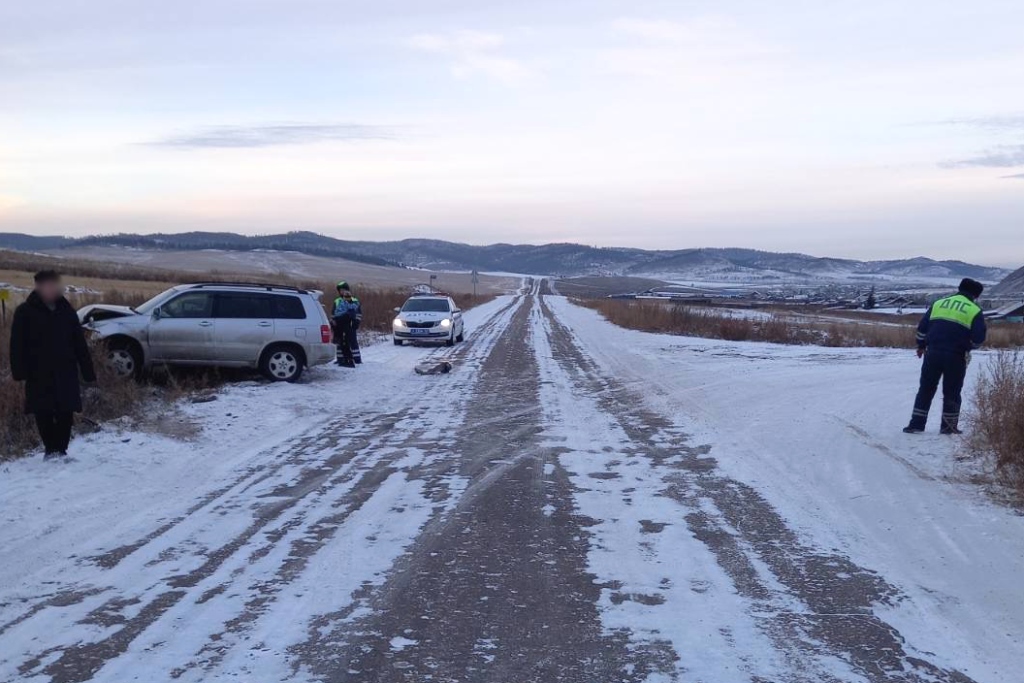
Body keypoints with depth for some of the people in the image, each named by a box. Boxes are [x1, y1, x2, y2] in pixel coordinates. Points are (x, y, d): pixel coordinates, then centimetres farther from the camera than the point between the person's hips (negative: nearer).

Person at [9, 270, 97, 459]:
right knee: (44, 414, 0)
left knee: (66, 413, -2)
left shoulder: (67, 311, 8)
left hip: (66, 372, 2)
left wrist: (88, 372, 5)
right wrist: (20, 371, -14)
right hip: (39, 374, -2)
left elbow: (80, 344, 9)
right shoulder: (25, 312, 0)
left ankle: (61, 449, 9)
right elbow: (17, 345, -4)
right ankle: (51, 449, 12)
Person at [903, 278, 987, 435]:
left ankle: (916, 424, 10)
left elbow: (922, 326, 10)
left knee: (926, 389, 11)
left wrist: (921, 345, 22)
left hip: (933, 353, 3)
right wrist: (968, 346, 14)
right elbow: (979, 338, -7)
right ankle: (948, 426, 15)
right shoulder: (975, 311, 0)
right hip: (956, 357, -3)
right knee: (952, 392, 10)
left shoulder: (939, 303, 11)